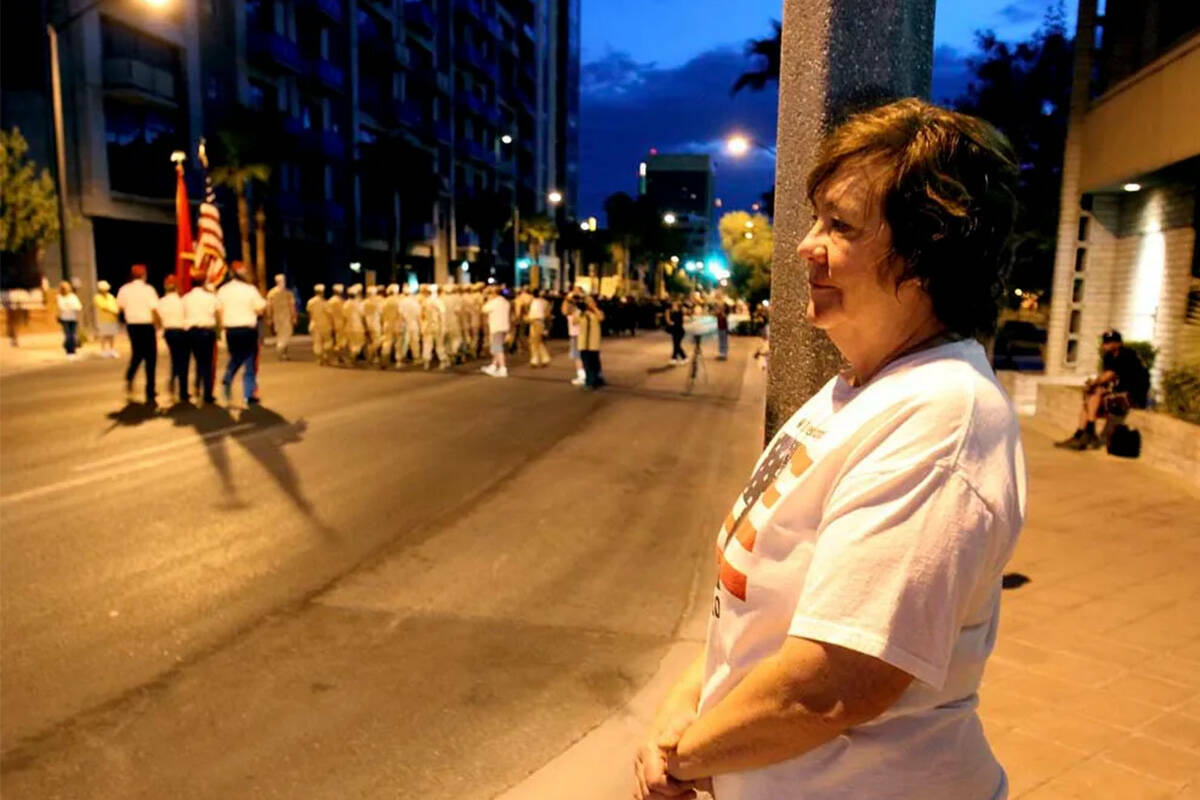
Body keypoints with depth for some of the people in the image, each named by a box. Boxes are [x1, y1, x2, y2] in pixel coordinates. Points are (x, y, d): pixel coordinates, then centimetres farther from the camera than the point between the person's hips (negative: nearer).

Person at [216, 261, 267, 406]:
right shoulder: (251, 290, -8)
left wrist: (224, 325, 12)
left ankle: (227, 380, 1)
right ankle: (249, 396, 2)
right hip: (248, 329, -4)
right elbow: (260, 309, -8)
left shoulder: (223, 290, 3)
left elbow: (219, 311, 2)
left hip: (230, 330, 4)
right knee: (250, 362, 4)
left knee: (235, 358, 25)